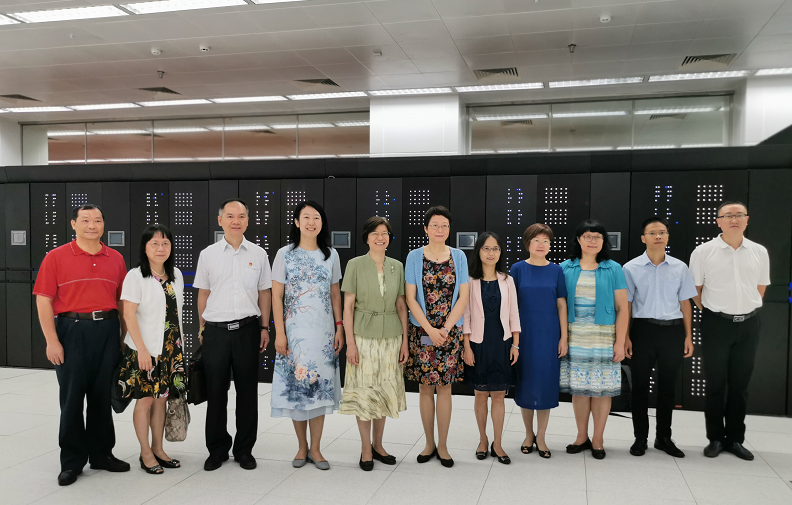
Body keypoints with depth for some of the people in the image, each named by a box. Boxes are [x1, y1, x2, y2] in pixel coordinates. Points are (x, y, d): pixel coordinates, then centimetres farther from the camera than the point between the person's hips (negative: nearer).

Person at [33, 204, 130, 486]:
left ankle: (102, 454, 24)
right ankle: (71, 462, 16)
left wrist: (126, 334, 7)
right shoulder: (56, 257, -1)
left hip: (108, 332, 3)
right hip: (72, 331, -3)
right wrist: (52, 341, -11)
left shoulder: (115, 259, 9)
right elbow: (43, 301, -5)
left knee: (102, 396, 11)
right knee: (72, 397, 4)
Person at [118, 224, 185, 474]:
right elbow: (129, 315, -13)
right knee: (145, 400, 2)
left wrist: (179, 347, 12)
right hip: (144, 350, -5)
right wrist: (142, 349, -18)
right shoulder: (136, 276, -9)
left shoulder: (176, 275, 8)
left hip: (171, 349, 5)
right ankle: (145, 453, 16)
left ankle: (158, 448, 24)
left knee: (161, 398, 12)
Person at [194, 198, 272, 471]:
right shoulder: (208, 254, 5)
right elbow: (203, 294, 10)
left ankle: (244, 449, 20)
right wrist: (202, 329, 8)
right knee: (215, 392, 7)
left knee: (247, 392, 6)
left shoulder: (258, 254, 5)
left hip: (247, 329, 0)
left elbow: (264, 293, 10)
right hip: (216, 331, 0)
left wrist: (265, 328, 6)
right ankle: (217, 450, 22)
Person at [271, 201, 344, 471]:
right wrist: (279, 333, -8)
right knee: (296, 385, 3)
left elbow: (335, 294, 9)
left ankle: (315, 448, 16)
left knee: (321, 386, 4)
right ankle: (302, 446, 19)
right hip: (294, 330, -2)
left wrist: (339, 327, 3)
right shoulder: (285, 254, -1)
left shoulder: (330, 255, 6)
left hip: (324, 330, 2)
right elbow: (276, 296, -2)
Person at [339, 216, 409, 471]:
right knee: (365, 392, 3)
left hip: (391, 336, 3)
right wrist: (350, 342, -11)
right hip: (363, 335, -3)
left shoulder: (397, 266, 5)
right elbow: (348, 306, -6)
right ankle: (366, 449, 17)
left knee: (385, 391, 11)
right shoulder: (355, 265, -4)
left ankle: (378, 445, 26)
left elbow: (401, 306, 8)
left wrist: (405, 341, 4)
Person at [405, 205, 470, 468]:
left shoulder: (458, 256, 3)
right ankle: (429, 443, 19)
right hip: (422, 331, 0)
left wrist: (445, 329, -10)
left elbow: (463, 298, 0)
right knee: (425, 387, 6)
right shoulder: (414, 257, 0)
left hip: (450, 331, 1)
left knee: (444, 387, 4)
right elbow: (411, 298, -3)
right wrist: (430, 329, -12)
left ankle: (442, 445, 15)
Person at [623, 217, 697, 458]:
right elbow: (625, 304, -1)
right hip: (643, 329, -2)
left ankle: (664, 437, 27)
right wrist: (625, 336, -6)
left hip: (673, 330, 2)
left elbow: (685, 303, 7)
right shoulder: (631, 268, -3)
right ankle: (640, 437, 21)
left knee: (667, 386, 12)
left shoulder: (680, 268, 3)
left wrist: (688, 336, 4)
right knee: (640, 385, 7)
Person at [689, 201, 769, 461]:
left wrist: (747, 309, 10)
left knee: (740, 384, 10)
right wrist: (710, 313, 4)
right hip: (716, 323, -2)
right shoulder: (704, 251, -5)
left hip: (748, 324, 3)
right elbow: (695, 289, 1)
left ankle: (735, 439, 22)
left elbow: (761, 287, 14)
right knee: (716, 383, 6)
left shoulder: (759, 252, 3)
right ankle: (715, 438, 18)